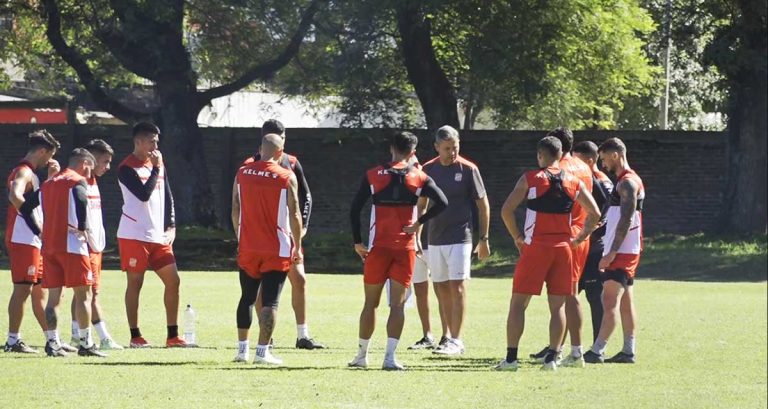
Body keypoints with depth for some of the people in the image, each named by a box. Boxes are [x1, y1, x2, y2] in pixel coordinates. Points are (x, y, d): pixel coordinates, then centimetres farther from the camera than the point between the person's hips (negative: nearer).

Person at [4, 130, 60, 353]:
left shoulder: (30, 174, 20)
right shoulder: (23, 172, -12)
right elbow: (15, 196, -31)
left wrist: (52, 177, 18)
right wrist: (35, 222, -25)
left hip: (34, 241, 10)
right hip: (23, 240, -10)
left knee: (40, 291, 13)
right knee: (23, 289, -9)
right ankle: (13, 341, -8)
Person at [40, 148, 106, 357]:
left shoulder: (47, 184, 19)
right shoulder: (78, 182, -4)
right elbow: (81, 202, -21)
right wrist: (83, 228, -10)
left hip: (49, 244, 7)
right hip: (72, 245, -7)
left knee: (54, 296, 8)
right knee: (83, 294, -1)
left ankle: (53, 342, 3)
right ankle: (86, 344, -2)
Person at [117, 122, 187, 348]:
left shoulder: (158, 163, 13)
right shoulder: (127, 168, -10)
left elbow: (167, 196, 17)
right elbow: (144, 194, -21)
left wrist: (171, 226, 8)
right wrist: (155, 168, -15)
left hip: (158, 236, 7)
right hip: (134, 235, -7)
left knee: (173, 280, 2)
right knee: (135, 283, -1)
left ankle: (172, 335, 8)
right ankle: (135, 336, 5)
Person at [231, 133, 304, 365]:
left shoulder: (242, 174, 3)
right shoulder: (286, 178, -8)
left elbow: (235, 211, 8)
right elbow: (294, 215, -7)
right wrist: (297, 247, 1)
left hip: (248, 248, 4)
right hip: (276, 250, -4)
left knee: (247, 298, 15)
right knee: (270, 300, -2)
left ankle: (242, 349, 17)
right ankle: (262, 351, -7)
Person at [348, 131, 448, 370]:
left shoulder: (372, 176, 2)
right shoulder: (419, 178, 1)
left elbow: (354, 210, 0)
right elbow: (442, 203, -9)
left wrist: (358, 242, 9)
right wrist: (419, 223, -2)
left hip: (378, 247, 0)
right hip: (405, 248, 0)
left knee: (370, 303, 11)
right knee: (397, 304, 0)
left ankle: (362, 355, 17)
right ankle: (390, 357, -10)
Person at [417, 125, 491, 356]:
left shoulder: (468, 170, -5)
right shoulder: (429, 170, 6)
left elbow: (483, 204, 0)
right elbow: (422, 204, 16)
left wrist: (484, 239, -2)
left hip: (459, 238, -5)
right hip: (435, 239, 5)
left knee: (457, 287, -11)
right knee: (441, 288, 7)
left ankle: (456, 341, -12)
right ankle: (449, 336, 16)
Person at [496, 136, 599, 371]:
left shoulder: (530, 179, -3)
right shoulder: (573, 183, 7)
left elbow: (506, 210, -9)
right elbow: (595, 214, 10)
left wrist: (517, 237, 3)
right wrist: (580, 238, 16)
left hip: (535, 247, -3)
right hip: (562, 247, 3)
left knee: (518, 302, 2)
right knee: (558, 305, 8)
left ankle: (511, 358, -3)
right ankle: (552, 357, 3)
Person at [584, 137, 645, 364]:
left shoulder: (627, 182, -14)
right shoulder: (627, 181, 18)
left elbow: (626, 220, -21)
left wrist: (612, 253, -22)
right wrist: (610, 253, 21)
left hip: (622, 251, -10)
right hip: (627, 251, 10)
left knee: (610, 300, -12)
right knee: (625, 302, 11)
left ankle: (597, 352, -16)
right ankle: (628, 351, 12)